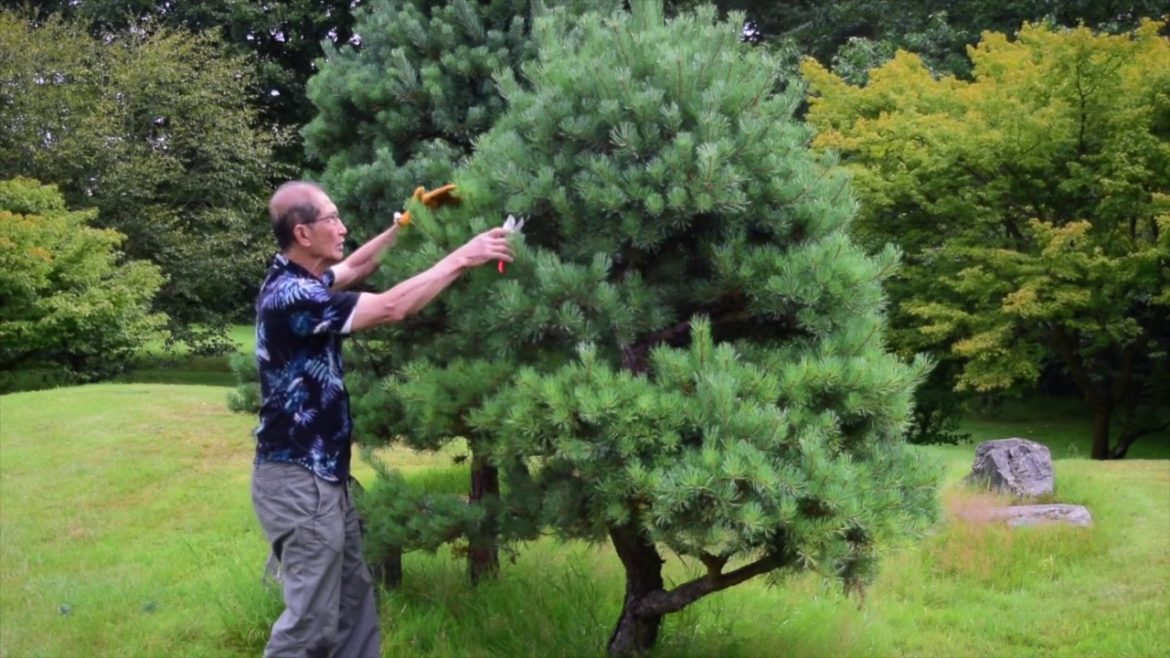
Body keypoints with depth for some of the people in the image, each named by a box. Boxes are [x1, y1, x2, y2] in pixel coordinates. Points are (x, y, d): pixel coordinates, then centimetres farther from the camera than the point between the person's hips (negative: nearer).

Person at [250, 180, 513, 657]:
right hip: (298, 480, -10)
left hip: (322, 473, 10)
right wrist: (461, 258, -18)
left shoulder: (298, 279, 8)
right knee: (313, 618, -5)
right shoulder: (290, 295, -22)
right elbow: (391, 308, -24)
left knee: (353, 598, 16)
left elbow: (354, 268, 27)